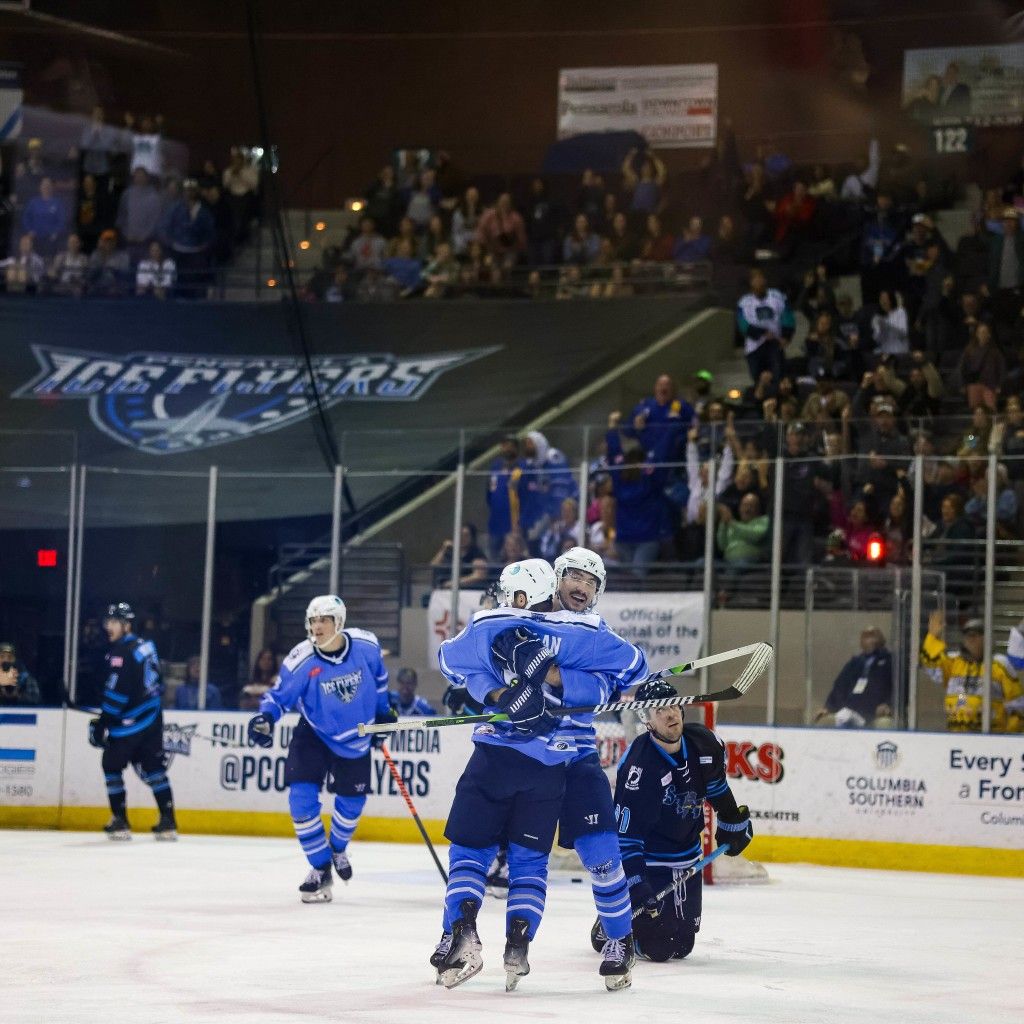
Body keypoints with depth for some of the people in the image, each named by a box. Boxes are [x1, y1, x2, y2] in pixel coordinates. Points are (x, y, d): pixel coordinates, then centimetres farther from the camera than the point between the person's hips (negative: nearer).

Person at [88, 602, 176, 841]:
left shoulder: (122, 653, -16)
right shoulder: (144, 645, 11)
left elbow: (116, 693, -21)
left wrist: (102, 723, -18)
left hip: (130, 722, -8)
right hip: (152, 718, 8)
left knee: (112, 765, 3)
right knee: (153, 768, 9)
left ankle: (120, 822, 3)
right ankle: (168, 822, 6)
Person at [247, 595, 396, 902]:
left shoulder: (366, 645, -16)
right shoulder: (302, 660, -24)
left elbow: (378, 675, 5)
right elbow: (280, 694, -14)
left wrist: (383, 711, 13)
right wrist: (265, 717, -34)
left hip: (356, 738, 2)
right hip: (314, 735, -2)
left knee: (352, 802, 12)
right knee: (302, 799, -16)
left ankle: (337, 849, 45)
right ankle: (320, 869, 1)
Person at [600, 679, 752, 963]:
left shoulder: (703, 744, -10)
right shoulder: (640, 766, -29)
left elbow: (715, 784, 16)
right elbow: (625, 835, -28)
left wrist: (733, 821, 23)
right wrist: (637, 888, -33)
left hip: (686, 860, 6)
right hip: (648, 860, -6)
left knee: (681, 946, 10)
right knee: (657, 947, -10)